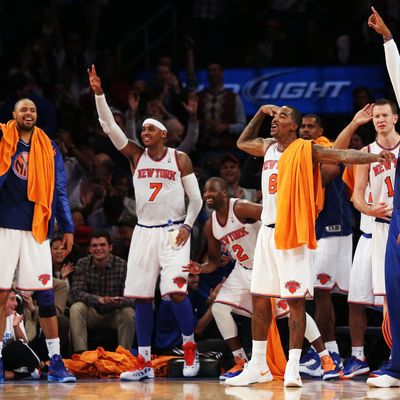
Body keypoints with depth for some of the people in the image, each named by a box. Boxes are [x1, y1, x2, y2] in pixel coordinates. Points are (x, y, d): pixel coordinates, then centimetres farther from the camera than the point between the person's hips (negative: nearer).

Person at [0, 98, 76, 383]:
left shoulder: (48, 148, 10)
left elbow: (59, 190, 12)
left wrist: (68, 228, 7)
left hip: (36, 230, 2)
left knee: (46, 296, 1)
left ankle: (56, 363, 5)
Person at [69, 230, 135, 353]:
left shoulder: (122, 265, -12)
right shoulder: (83, 264, -7)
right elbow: (76, 292, -18)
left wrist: (116, 301, -42)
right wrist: (98, 299, -36)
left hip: (115, 313, -1)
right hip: (92, 313, 1)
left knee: (128, 313, -30)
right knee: (76, 308, -28)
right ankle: (80, 353, -30)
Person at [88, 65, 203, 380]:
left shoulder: (180, 159, 0)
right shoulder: (136, 155, 6)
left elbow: (196, 198, 3)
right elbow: (109, 126, -3)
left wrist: (187, 226, -8)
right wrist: (99, 94, -13)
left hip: (173, 232, -4)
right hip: (144, 232, 4)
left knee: (176, 292, -16)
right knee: (141, 296, 1)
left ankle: (190, 347, 6)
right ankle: (145, 363, 6)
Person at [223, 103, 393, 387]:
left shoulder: (306, 150, -7)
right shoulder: (267, 148, 14)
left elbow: (344, 155, -16)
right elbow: (242, 142, 32)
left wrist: (375, 157, -31)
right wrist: (260, 113, 20)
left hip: (293, 233, -7)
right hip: (268, 231, 7)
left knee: (296, 299, -7)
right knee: (259, 297, 9)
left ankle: (293, 367, -7)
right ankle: (258, 367, 16)